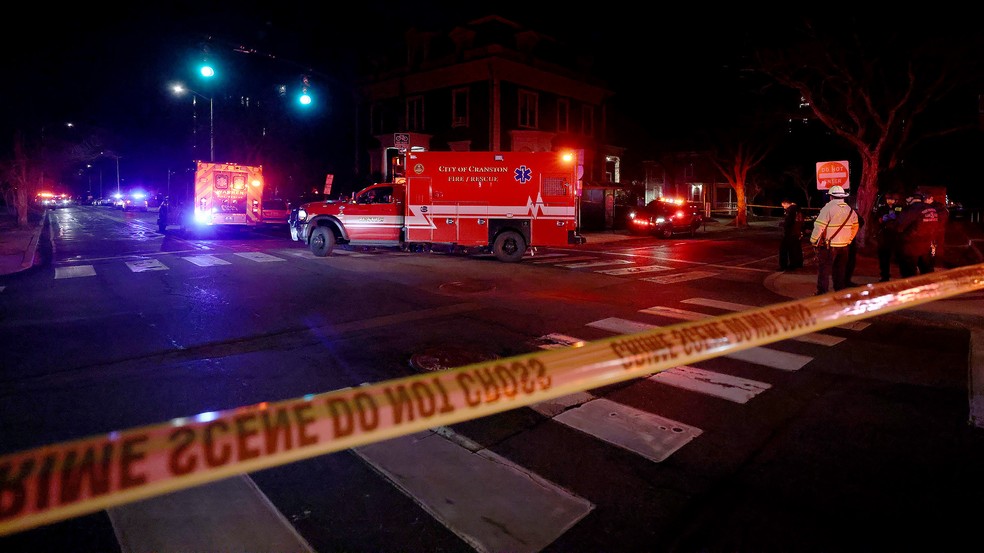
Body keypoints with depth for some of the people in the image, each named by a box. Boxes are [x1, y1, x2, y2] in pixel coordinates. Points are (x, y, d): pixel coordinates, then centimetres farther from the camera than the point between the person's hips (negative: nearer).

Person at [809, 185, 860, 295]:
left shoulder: (828, 208, -14)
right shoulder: (850, 210, 8)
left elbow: (819, 226, -19)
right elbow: (855, 227, 16)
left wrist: (813, 240, -9)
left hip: (828, 246, -6)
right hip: (844, 245, 6)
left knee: (824, 270, -1)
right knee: (840, 270, 15)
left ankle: (822, 293, -1)